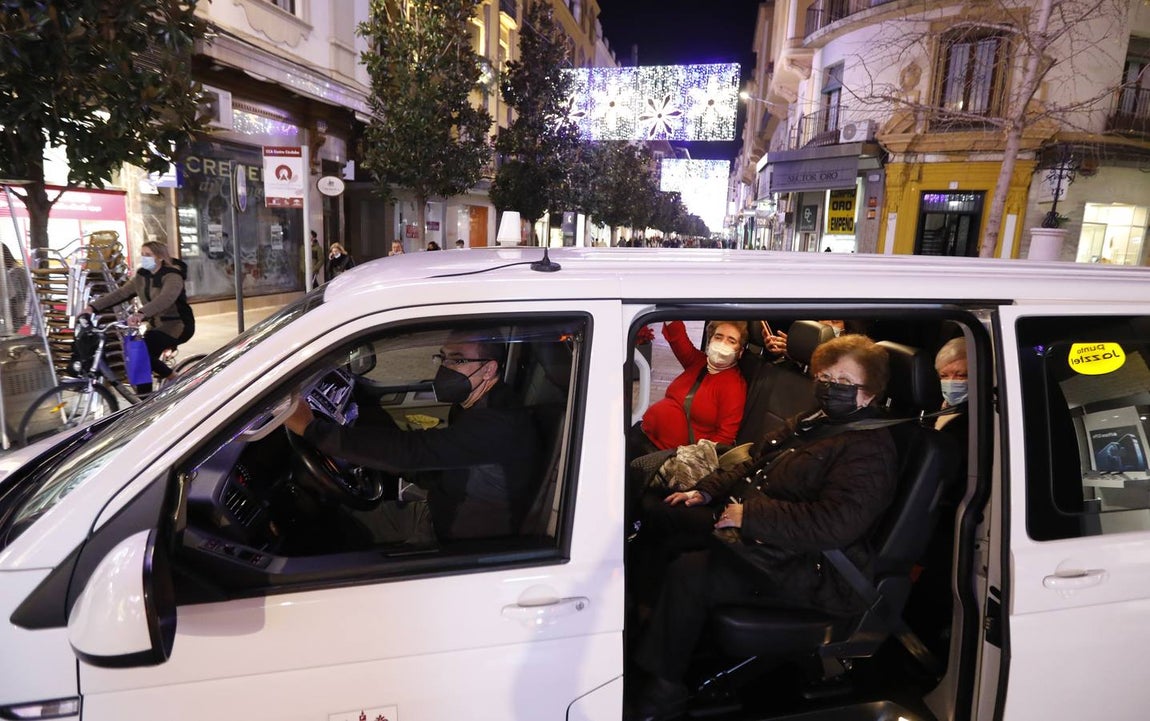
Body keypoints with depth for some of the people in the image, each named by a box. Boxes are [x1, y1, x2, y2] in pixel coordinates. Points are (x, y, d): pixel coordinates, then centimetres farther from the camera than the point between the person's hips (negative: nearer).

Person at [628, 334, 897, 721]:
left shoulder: (869, 449, -16)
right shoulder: (814, 424, 13)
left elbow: (835, 524, -28)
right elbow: (755, 464, 20)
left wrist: (750, 515, -25)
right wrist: (707, 491, 5)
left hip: (804, 570, -10)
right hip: (754, 535, 10)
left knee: (688, 573, -26)